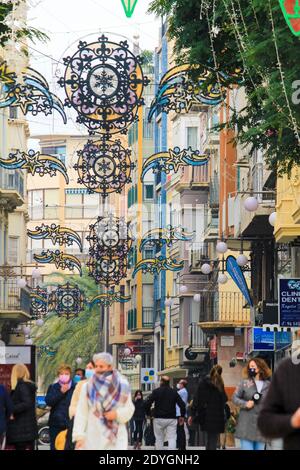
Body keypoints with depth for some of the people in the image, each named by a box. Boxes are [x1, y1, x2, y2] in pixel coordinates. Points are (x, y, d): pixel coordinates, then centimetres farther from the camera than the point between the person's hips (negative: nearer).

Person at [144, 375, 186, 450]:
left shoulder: (156, 391, -1)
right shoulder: (174, 392, 5)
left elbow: (147, 403, -8)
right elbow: (182, 405, 2)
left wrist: (148, 413, 7)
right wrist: (182, 416, 13)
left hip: (158, 418, -1)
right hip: (171, 419, 1)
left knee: (159, 439, 10)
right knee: (172, 438, -1)